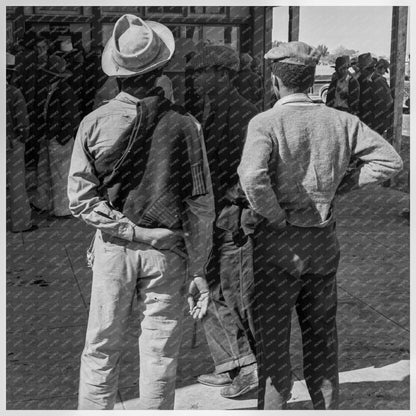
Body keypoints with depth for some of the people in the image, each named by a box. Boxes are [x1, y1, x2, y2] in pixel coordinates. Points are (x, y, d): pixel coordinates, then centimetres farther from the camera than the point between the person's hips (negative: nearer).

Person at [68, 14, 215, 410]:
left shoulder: (94, 122, -5)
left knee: (100, 352, 13)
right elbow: (201, 207, -5)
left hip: (113, 249, 1)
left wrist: (125, 228, -6)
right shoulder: (183, 124, -6)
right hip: (166, 252, 0)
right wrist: (199, 271, 0)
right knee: (159, 355, 10)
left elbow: (79, 199, -8)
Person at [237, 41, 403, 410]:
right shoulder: (340, 120, 0)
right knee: (322, 335, 19)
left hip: (279, 243, -4)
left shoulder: (265, 123, -14)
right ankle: (327, 407, 31)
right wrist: (339, 186, 0)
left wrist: (275, 216, -16)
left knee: (273, 338, 10)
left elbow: (252, 176, -32)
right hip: (324, 242, 5)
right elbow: (390, 160, 0)